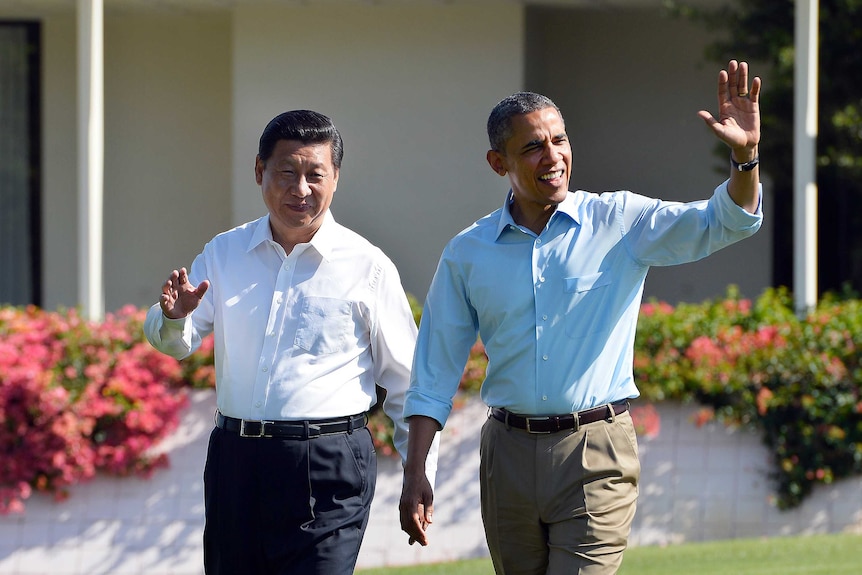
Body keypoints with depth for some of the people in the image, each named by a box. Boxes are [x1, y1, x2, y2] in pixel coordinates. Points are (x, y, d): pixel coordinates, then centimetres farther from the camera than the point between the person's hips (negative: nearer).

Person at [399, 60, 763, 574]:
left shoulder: (621, 223, 0)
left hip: (597, 454, -3)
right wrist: (414, 474, 2)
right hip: (510, 451, 3)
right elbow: (435, 372, 9)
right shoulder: (467, 254, 6)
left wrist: (745, 156, -31)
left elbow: (723, 223, -11)